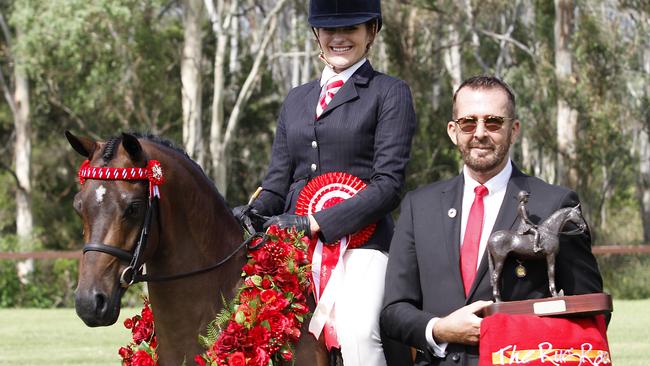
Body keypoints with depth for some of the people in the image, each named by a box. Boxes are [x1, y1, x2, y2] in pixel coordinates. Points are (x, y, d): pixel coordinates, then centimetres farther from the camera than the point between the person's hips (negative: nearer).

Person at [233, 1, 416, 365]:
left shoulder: (390, 93, 6)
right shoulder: (297, 99, 23)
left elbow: (388, 185, -4)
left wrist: (315, 223, -13)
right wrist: (252, 211, -4)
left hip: (360, 241, -5)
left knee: (357, 331, -32)